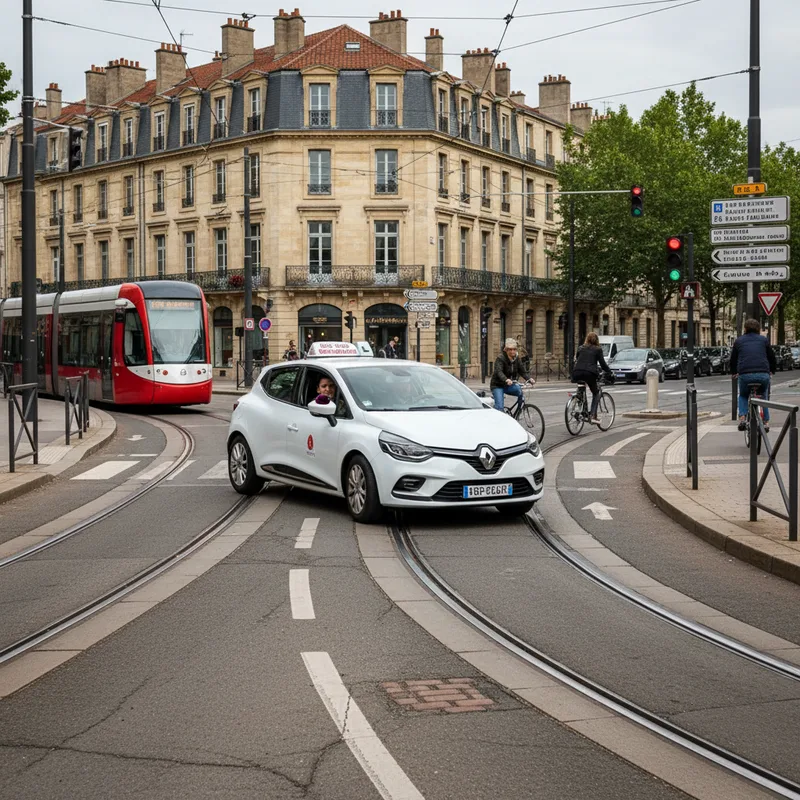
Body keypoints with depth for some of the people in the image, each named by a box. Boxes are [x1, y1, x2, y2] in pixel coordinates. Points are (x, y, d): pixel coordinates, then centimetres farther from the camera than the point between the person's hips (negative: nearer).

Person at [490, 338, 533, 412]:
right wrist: (506, 380, -52)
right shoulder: (500, 358, -16)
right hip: (497, 386, -5)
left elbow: (523, 371, -4)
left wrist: (529, 379, -26)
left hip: (508, 386, 5)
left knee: (520, 391, -22)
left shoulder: (516, 359, 2)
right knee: (499, 407, -20)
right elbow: (499, 372, -31)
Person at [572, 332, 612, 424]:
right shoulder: (598, 350, 10)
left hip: (577, 373, 3)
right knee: (596, 393, 16)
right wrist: (609, 372, 22)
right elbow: (602, 363, 8)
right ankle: (593, 416, 0)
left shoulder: (581, 348, 21)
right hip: (590, 373, -3)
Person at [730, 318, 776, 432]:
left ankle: (742, 418, 5)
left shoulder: (739, 341, 16)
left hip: (745, 375, -1)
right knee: (764, 396, 28)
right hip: (763, 374, 1)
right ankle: (766, 421, 20)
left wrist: (733, 372, 42)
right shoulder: (763, 340, 16)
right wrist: (772, 370, 42)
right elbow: (772, 357, 23)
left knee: (743, 396, 26)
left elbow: (733, 359, 23)